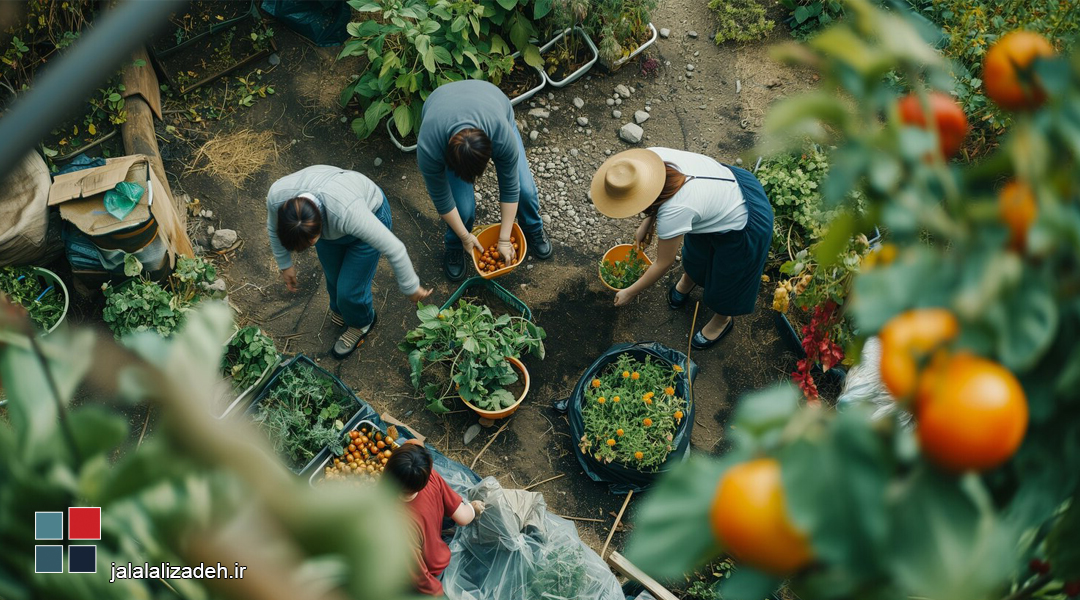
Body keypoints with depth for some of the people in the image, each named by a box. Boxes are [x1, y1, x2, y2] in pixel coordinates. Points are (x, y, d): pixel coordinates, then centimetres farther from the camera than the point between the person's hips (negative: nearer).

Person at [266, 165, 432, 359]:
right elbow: (274, 229, -6)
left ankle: (361, 323, 34)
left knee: (349, 289, 1)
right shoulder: (277, 195, -31)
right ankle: (340, 309, 50)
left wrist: (410, 288, -20)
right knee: (333, 277, 16)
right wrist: (285, 264, 5)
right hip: (327, 219, 4)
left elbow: (394, 249, -33)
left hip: (369, 212, -4)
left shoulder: (348, 212, -44)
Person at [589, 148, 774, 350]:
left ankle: (723, 320, 49)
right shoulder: (652, 155, -25)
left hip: (743, 225, -7)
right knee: (694, 250, 30)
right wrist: (648, 222, 2)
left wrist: (630, 293, -7)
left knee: (725, 280, 19)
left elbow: (664, 263, -20)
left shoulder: (673, 213, -40)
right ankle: (688, 279, 62)